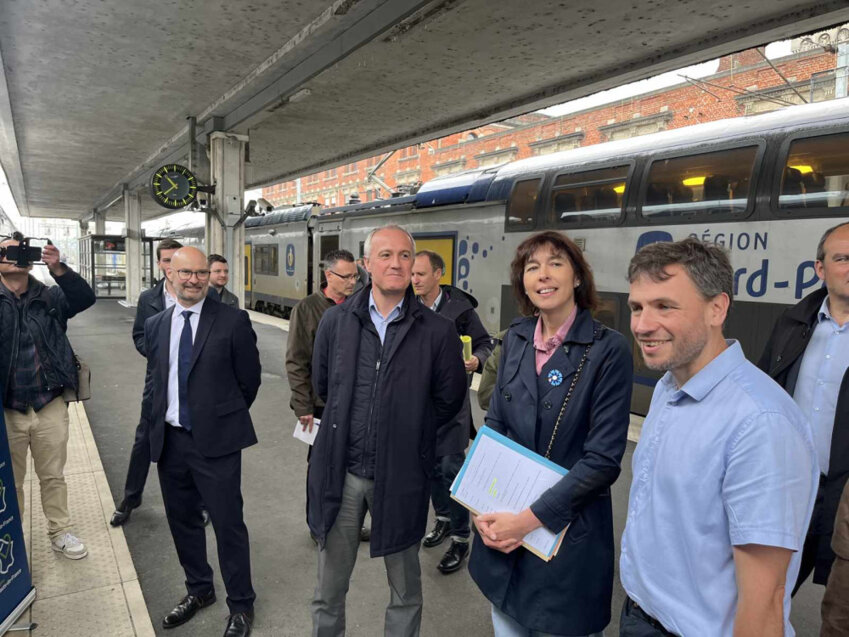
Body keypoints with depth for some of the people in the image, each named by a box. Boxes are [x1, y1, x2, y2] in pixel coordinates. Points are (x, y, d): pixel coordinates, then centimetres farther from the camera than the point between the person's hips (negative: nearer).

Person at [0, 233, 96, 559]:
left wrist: (58, 269, -30)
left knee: (53, 476, 16)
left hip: (49, 407, 1)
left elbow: (86, 298, -15)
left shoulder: (49, 296, 1)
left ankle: (60, 532, 32)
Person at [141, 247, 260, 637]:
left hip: (215, 442, -5)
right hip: (169, 440, 5)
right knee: (182, 521, 19)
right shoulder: (155, 325, 6)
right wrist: (155, 425, 8)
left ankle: (241, 605, 25)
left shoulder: (233, 321, -9)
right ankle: (199, 590, 41)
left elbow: (249, 379, -3)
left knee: (228, 524, 4)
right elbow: (153, 382, 16)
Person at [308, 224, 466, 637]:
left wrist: (407, 432, 6)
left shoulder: (437, 332, -8)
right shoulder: (336, 320, -1)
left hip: (401, 475, -1)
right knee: (328, 589, 18)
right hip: (341, 470, 2)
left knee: (405, 590, 18)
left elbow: (448, 400, 2)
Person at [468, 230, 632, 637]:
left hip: (567, 533, -4)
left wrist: (530, 519, -18)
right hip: (502, 528, 5)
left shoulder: (609, 350, -14)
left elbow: (603, 458, -16)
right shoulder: (515, 339, 1)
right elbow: (494, 425, 5)